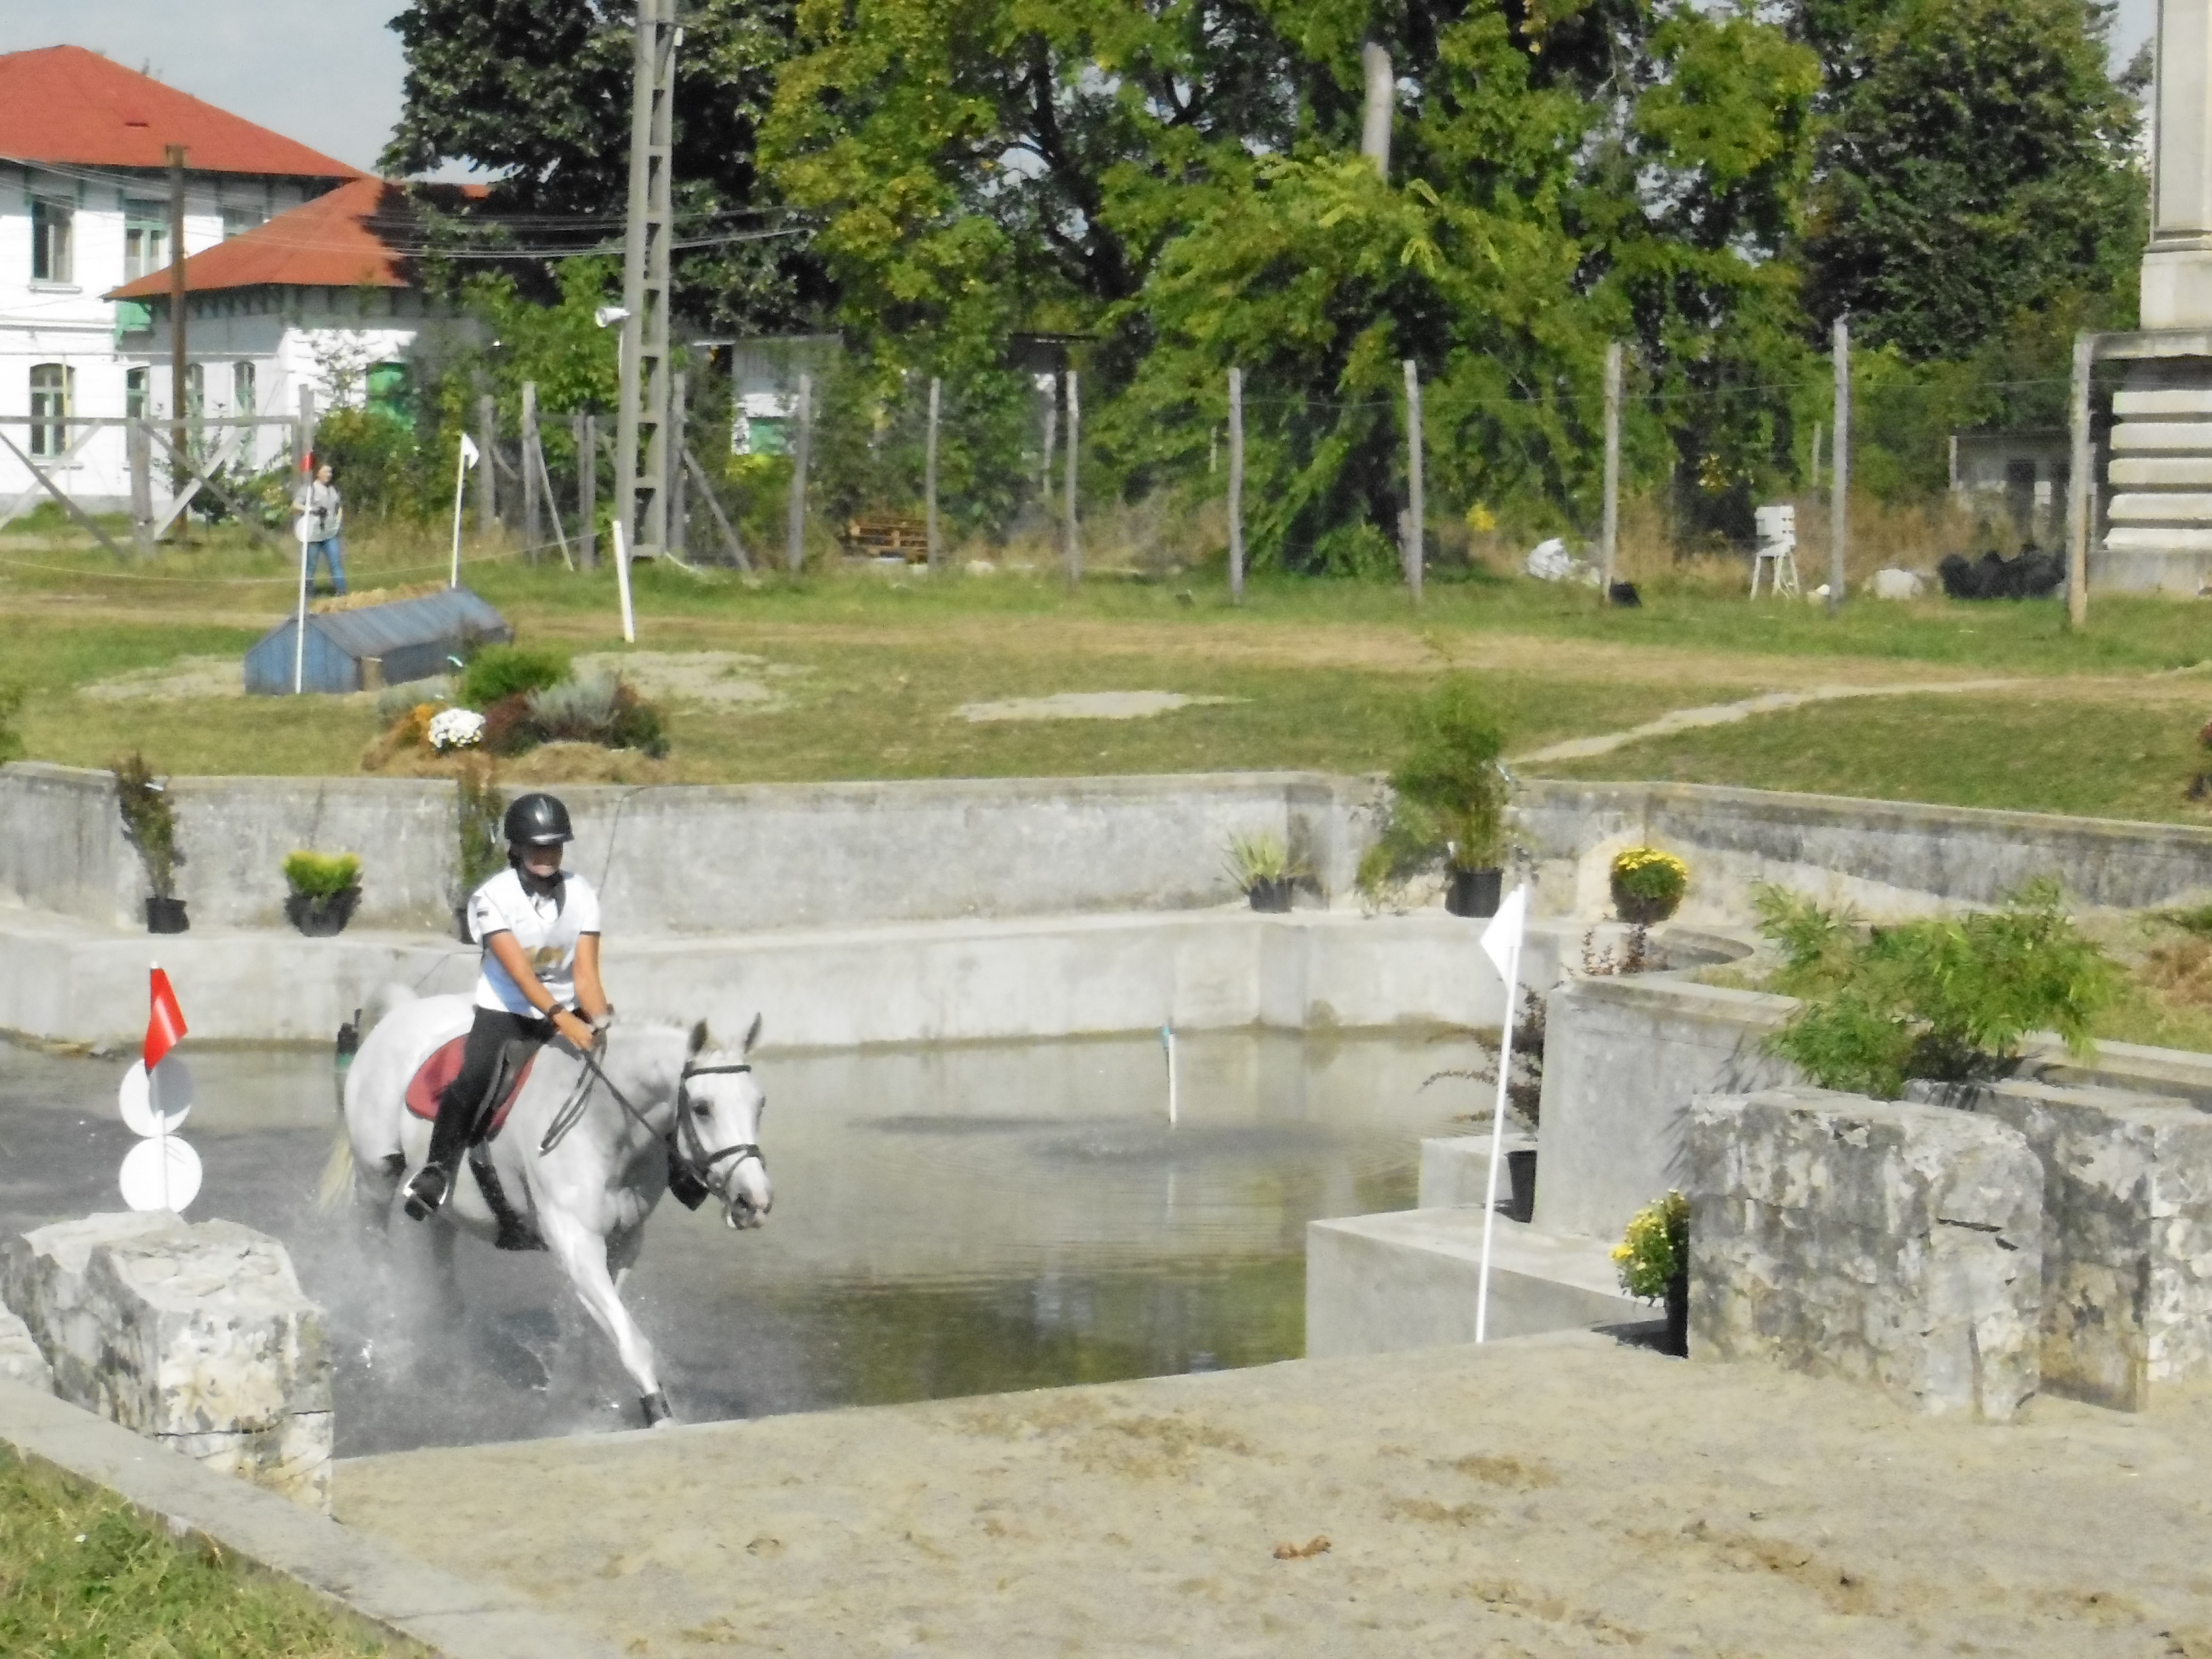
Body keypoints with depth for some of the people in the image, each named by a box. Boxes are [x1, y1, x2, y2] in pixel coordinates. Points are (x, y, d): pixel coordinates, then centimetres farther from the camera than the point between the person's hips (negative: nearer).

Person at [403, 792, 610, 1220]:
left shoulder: (581, 894, -4)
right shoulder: (493, 897, -15)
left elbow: (585, 973, -9)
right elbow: (519, 972, -25)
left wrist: (600, 1023, -28)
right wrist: (561, 1019, -38)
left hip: (566, 1011, 4)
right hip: (505, 1010, -4)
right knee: (473, 1080, -27)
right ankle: (437, 1169, -8)